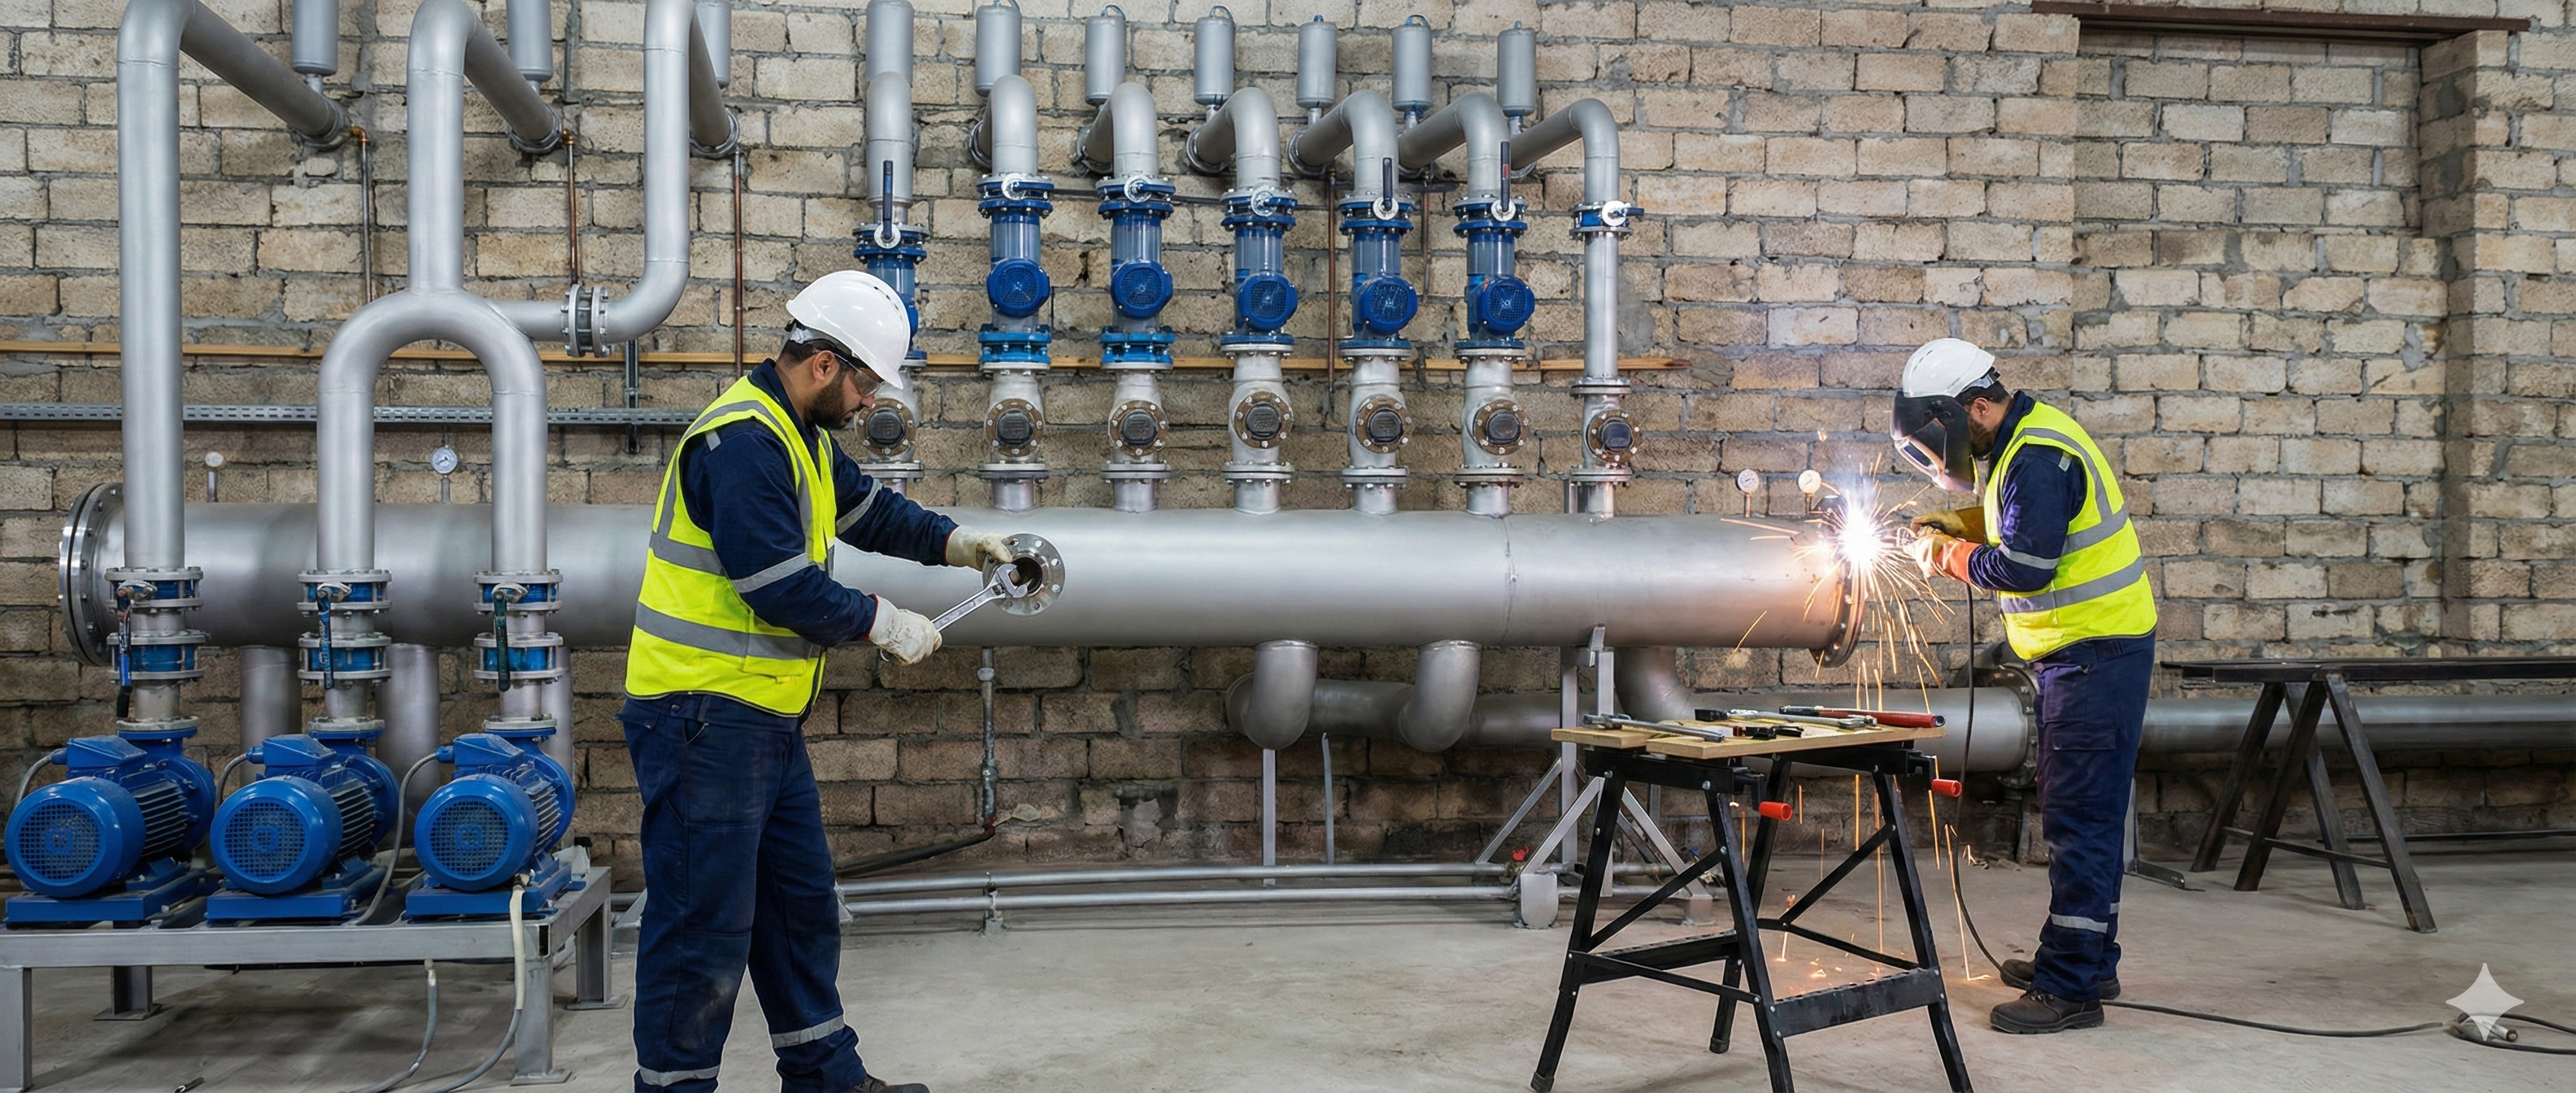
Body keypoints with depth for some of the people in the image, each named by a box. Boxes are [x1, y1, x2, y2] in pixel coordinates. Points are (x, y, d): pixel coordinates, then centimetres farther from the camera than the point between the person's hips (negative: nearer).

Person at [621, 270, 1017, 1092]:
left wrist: (953, 543, 11)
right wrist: (883, 624, -12)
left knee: (802, 902, 18)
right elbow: (781, 587, -24)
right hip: (704, 717, -11)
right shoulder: (743, 440, -20)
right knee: (707, 923, -3)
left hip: (763, 717, 11)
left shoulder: (801, 436, 13)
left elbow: (866, 508, 26)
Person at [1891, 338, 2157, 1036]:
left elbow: (2025, 566, -24)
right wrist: (1957, 524, 10)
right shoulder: (2025, 441, 12)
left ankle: (2070, 987, -5)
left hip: (2097, 652, -11)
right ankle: (2089, 959, 29)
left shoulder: (2038, 459, -21)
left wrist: (1951, 555, -9)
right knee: (2087, 814, 18)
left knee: (2077, 817, -9)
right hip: (2084, 649, 11)